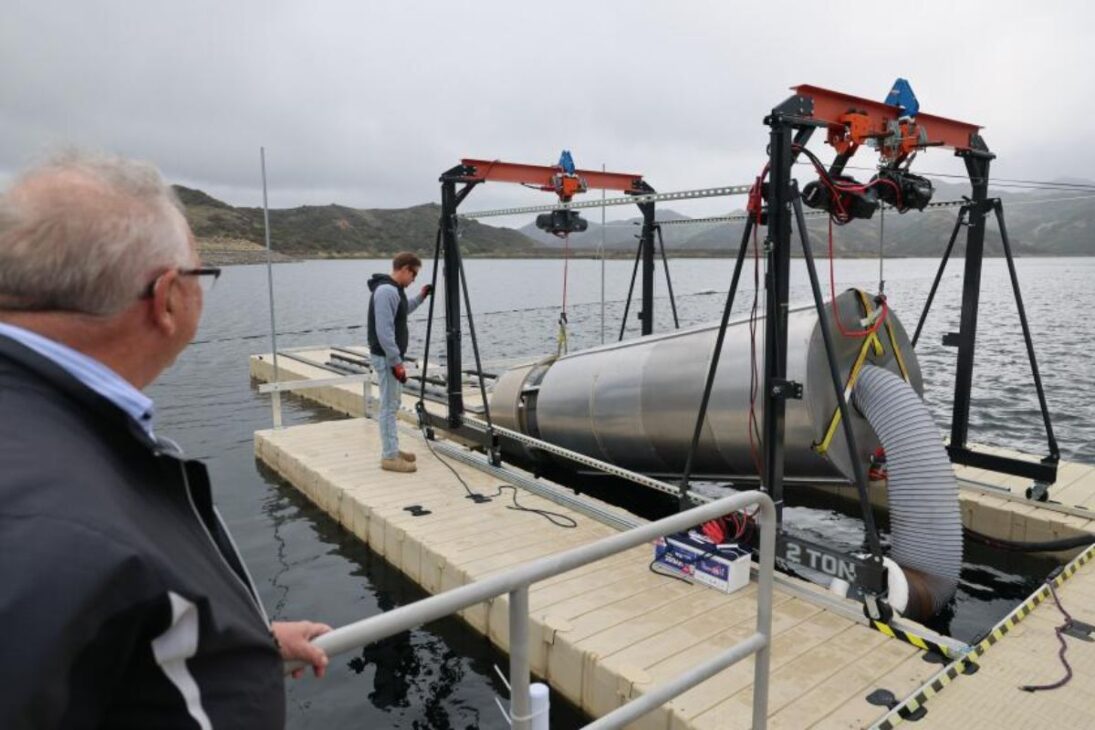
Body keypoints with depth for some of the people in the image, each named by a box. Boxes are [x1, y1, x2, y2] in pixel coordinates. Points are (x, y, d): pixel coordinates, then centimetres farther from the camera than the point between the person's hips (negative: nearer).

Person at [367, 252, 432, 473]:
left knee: (393, 404, 17)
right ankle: (389, 457, 2)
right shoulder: (387, 290, -21)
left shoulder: (393, 289, 11)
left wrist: (420, 297, 20)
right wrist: (397, 362, -23)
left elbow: (401, 311, 31)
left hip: (391, 356, 11)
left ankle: (392, 449, 27)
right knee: (389, 407, -5)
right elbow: (384, 331, -25)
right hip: (386, 358, -11)